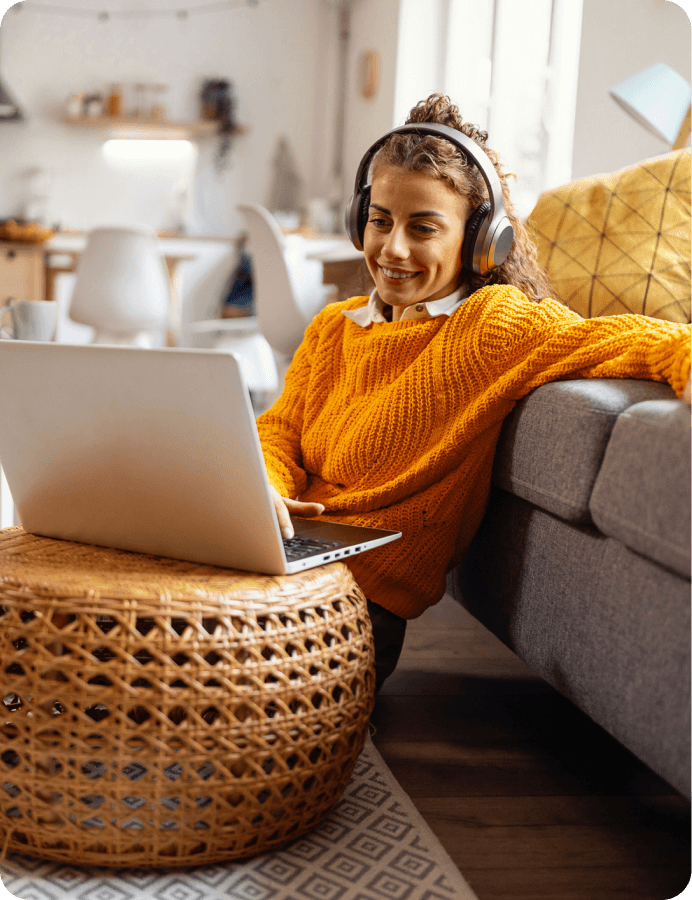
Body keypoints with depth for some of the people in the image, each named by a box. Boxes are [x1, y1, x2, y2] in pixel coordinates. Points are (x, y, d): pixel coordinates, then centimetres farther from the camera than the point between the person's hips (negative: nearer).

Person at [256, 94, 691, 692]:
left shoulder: (495, 322, -8)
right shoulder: (335, 327, 14)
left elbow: (604, 338, -24)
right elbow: (281, 427, 10)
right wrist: (264, 486, -14)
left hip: (366, 598, -6)